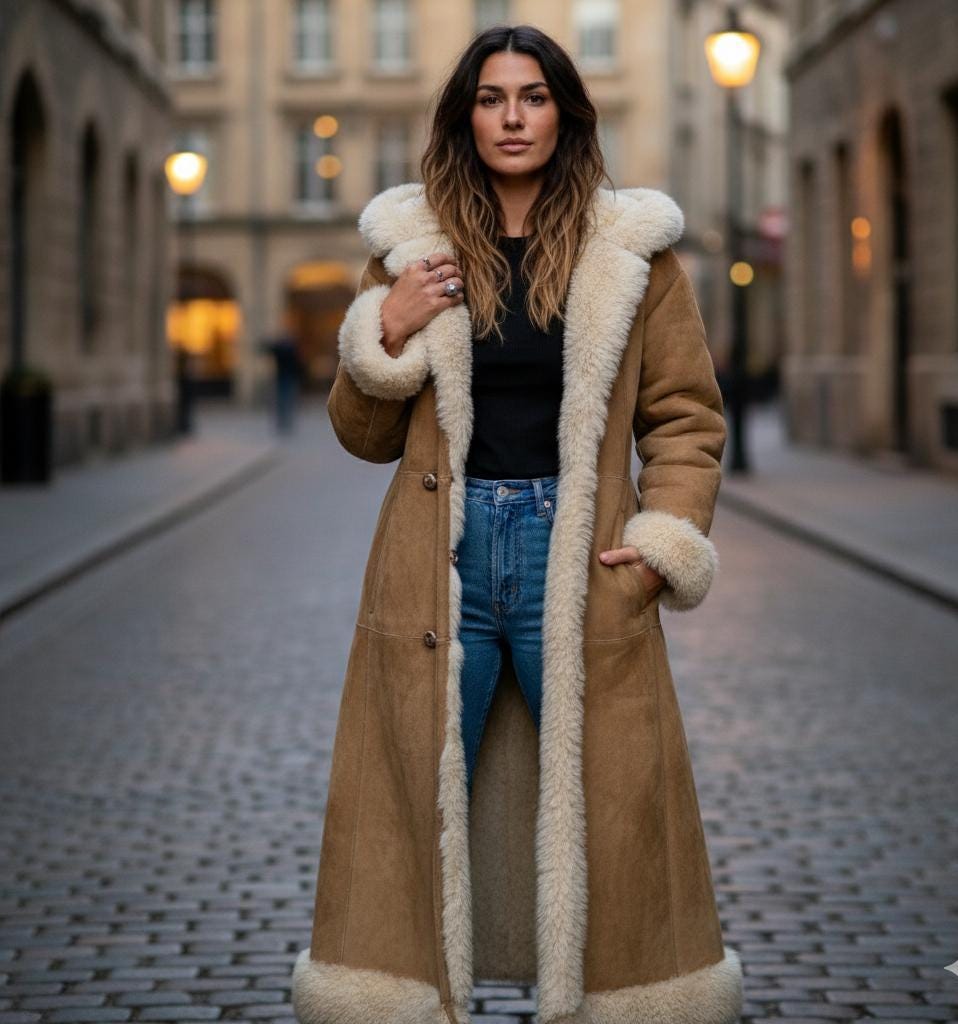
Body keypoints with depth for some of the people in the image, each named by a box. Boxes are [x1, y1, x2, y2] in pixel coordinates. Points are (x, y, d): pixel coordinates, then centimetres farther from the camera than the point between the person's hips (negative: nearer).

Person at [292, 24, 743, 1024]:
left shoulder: (631, 249, 4)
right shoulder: (411, 246, 7)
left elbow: (686, 417, 7)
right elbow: (363, 436, 11)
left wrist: (664, 540, -7)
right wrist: (384, 337, -7)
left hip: (577, 564, -1)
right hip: (440, 561, 1)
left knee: (608, 820, 4)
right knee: (412, 815, 4)